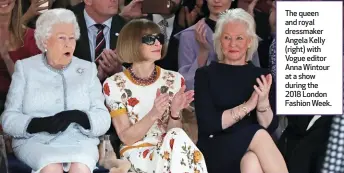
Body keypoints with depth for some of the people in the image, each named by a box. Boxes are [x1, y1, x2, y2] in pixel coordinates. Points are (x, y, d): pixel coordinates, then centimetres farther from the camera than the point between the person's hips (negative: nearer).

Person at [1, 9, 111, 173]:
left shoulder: (87, 69, 11)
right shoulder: (25, 68, 8)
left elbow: (103, 120, 3)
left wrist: (76, 116, -17)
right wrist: (41, 123, -18)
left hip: (78, 141, 1)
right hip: (34, 141, -1)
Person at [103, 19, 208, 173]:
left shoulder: (174, 80, 4)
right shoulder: (114, 85, -5)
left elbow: (173, 133, 2)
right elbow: (126, 137, -8)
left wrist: (175, 112, -20)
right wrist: (153, 115, -24)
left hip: (167, 150, 3)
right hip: (137, 153, -3)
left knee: (177, 139, -33)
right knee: (176, 139, -32)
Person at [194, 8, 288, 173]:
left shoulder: (261, 75, 11)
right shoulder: (205, 74, 5)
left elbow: (270, 127, 3)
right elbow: (207, 125, -8)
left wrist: (263, 102, -17)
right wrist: (247, 105, -15)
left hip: (252, 150, 1)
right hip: (215, 152, -1)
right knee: (258, 135, -31)